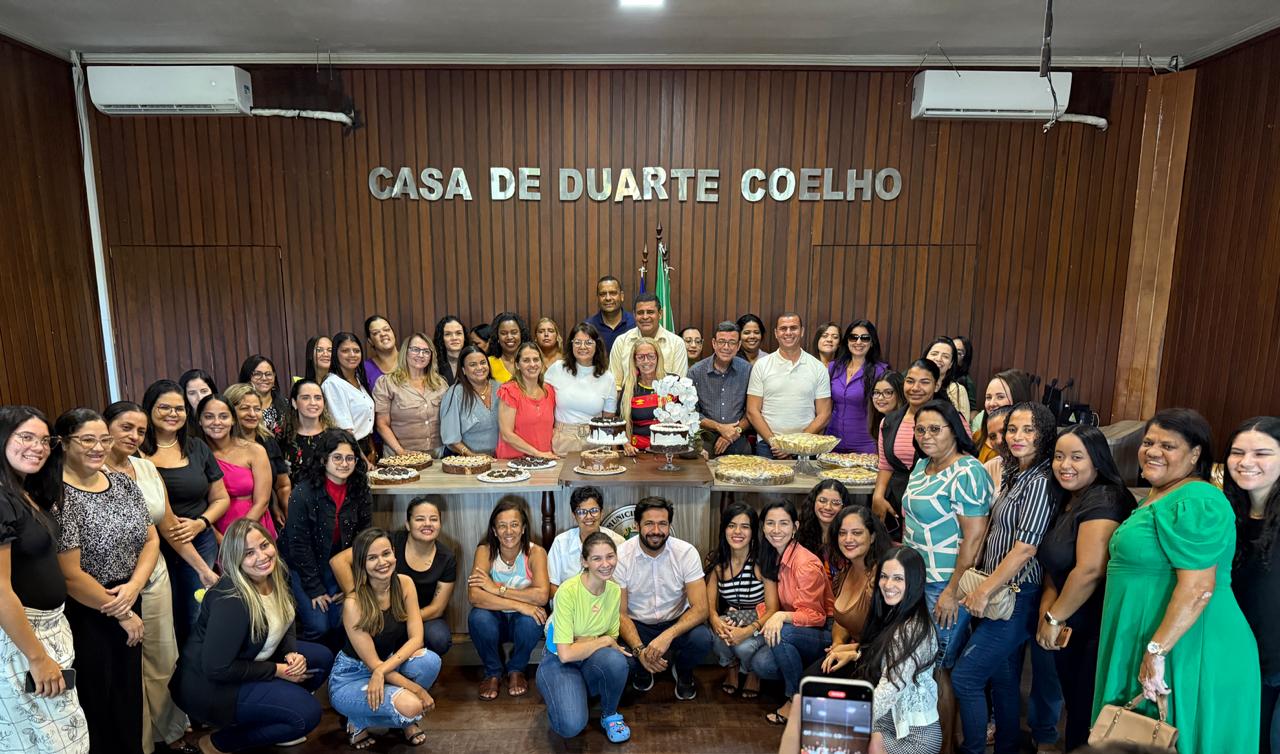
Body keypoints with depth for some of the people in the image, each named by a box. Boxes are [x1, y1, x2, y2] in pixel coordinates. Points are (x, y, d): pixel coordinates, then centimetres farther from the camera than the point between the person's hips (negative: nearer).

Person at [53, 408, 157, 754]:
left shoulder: (123, 483, 2)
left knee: (130, 692, 18)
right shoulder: (56, 496, -18)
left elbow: (151, 540, 6)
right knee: (97, 702, 10)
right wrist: (122, 613, -11)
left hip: (128, 602, 6)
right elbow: (71, 575, -19)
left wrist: (133, 587, -11)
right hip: (84, 615, -6)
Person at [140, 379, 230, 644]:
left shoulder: (198, 448, 6)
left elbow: (221, 498, 11)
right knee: (167, 625, 10)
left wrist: (200, 523, -6)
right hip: (154, 550, -2)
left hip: (200, 545, 3)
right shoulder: (135, 452, -5)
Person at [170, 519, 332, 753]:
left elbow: (285, 624, 9)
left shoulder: (276, 576, -6)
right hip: (210, 687, -8)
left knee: (322, 658, 0)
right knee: (307, 713, -18)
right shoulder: (232, 600, -30)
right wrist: (277, 670, -20)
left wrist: (292, 653, -12)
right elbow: (216, 669, -27)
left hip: (247, 663, 9)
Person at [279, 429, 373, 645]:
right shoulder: (304, 493, -22)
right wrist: (314, 588, -15)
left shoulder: (361, 493, -7)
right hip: (301, 566, -4)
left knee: (344, 623, -8)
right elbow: (299, 545, -18)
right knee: (319, 626, -13)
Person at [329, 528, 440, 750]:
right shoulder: (354, 604, -24)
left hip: (390, 667, 5)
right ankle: (358, 722, 2)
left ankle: (406, 720, 3)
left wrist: (382, 671, -28)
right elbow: (372, 663, -21)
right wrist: (418, 690, -21)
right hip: (351, 676, -5)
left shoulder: (405, 583, -10)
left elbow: (416, 638, -13)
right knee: (410, 706, -30)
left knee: (430, 661, -26)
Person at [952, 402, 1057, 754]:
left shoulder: (1040, 482, -17)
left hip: (1017, 597, -8)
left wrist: (984, 591, -16)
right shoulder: (1014, 474, 11)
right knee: (1003, 679, 17)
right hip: (999, 595, 8)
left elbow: (1025, 548, -21)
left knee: (964, 676, -5)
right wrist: (980, 589, 12)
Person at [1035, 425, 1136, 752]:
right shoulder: (1068, 501, 9)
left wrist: (1054, 618, -15)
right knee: (1073, 704, 19)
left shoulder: (1102, 501, -20)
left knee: (1089, 715, 5)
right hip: (1069, 629, 8)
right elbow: (1055, 565, 12)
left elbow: (1090, 570, -27)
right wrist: (1047, 612, -4)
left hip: (1095, 630, -8)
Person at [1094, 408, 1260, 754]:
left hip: (1184, 652, -9)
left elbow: (1197, 589, -25)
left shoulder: (1195, 503, -18)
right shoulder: (1156, 497, 13)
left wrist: (1156, 651, -25)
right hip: (1148, 642, 10)